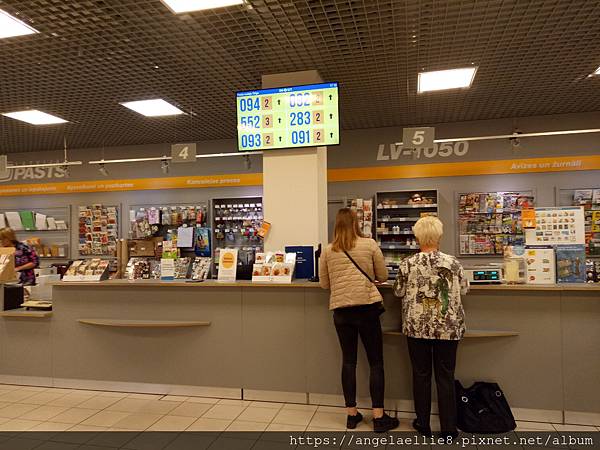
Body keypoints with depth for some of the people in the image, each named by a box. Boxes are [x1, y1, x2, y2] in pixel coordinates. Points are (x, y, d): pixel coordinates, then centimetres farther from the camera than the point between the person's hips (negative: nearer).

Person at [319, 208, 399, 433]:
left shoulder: (328, 251, 3)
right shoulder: (369, 244, -1)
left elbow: (324, 283, 9)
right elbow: (383, 276, 6)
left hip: (341, 310, 2)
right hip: (367, 307, -2)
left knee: (348, 360, 12)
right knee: (376, 362, 8)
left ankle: (352, 414, 20)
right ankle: (378, 417, 11)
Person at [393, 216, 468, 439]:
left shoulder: (407, 264, -9)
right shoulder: (453, 263, -7)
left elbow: (398, 292, 3)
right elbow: (463, 290, 7)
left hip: (417, 327, 0)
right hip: (447, 327, 1)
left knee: (421, 374, 12)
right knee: (445, 376, 10)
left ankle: (423, 424, 23)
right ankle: (448, 428, 18)